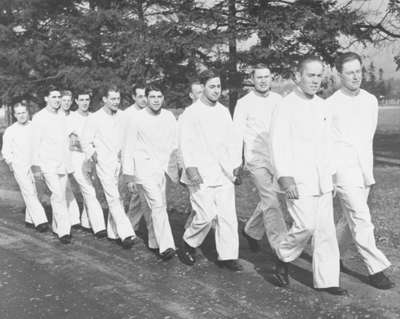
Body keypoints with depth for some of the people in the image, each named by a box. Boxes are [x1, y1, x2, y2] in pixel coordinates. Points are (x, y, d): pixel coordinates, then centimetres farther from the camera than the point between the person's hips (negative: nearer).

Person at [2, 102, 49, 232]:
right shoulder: (10, 131, 2)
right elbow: (6, 151, 2)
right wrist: (10, 162, -13)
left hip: (35, 165, 3)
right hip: (19, 167, -3)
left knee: (33, 193, 8)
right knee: (29, 193, -12)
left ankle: (30, 219, 24)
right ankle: (40, 221, -15)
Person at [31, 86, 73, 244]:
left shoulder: (62, 117, 12)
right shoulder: (39, 117, -4)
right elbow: (35, 143, -6)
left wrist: (69, 164, 15)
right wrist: (36, 167, -9)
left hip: (62, 163, 5)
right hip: (48, 164, -5)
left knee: (61, 196, 8)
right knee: (58, 196, -13)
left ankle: (57, 227, 22)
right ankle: (63, 230, -11)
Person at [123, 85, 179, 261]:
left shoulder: (169, 117, 4)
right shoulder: (137, 119, -6)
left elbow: (174, 145, 9)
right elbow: (129, 148, -1)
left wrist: (175, 170, 6)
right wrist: (129, 176, -2)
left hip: (163, 167, 5)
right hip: (144, 168, -5)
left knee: (160, 205, 10)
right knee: (158, 205, -16)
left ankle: (153, 242, 26)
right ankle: (166, 246, -16)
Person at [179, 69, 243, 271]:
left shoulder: (223, 111, 12)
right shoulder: (192, 113, -5)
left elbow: (232, 139, 16)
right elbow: (185, 142, -10)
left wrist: (236, 163, 10)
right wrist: (191, 167, -19)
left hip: (223, 172, 5)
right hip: (201, 174, -5)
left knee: (228, 215, 2)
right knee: (206, 215, -7)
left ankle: (227, 256, 11)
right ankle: (189, 243, 19)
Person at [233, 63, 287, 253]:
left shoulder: (278, 100, 8)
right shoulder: (244, 103, -2)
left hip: (277, 159, 5)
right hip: (256, 160, -4)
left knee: (268, 200, 11)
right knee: (271, 203, -9)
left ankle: (251, 231, 34)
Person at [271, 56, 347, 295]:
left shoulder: (322, 106, 11)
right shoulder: (287, 106, -9)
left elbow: (326, 143, 17)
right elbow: (279, 144, -14)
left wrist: (330, 174, 16)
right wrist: (285, 177, -20)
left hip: (321, 179, 7)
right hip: (298, 179, -6)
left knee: (325, 229, 7)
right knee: (306, 226, -11)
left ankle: (327, 280, 15)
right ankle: (283, 260, 16)